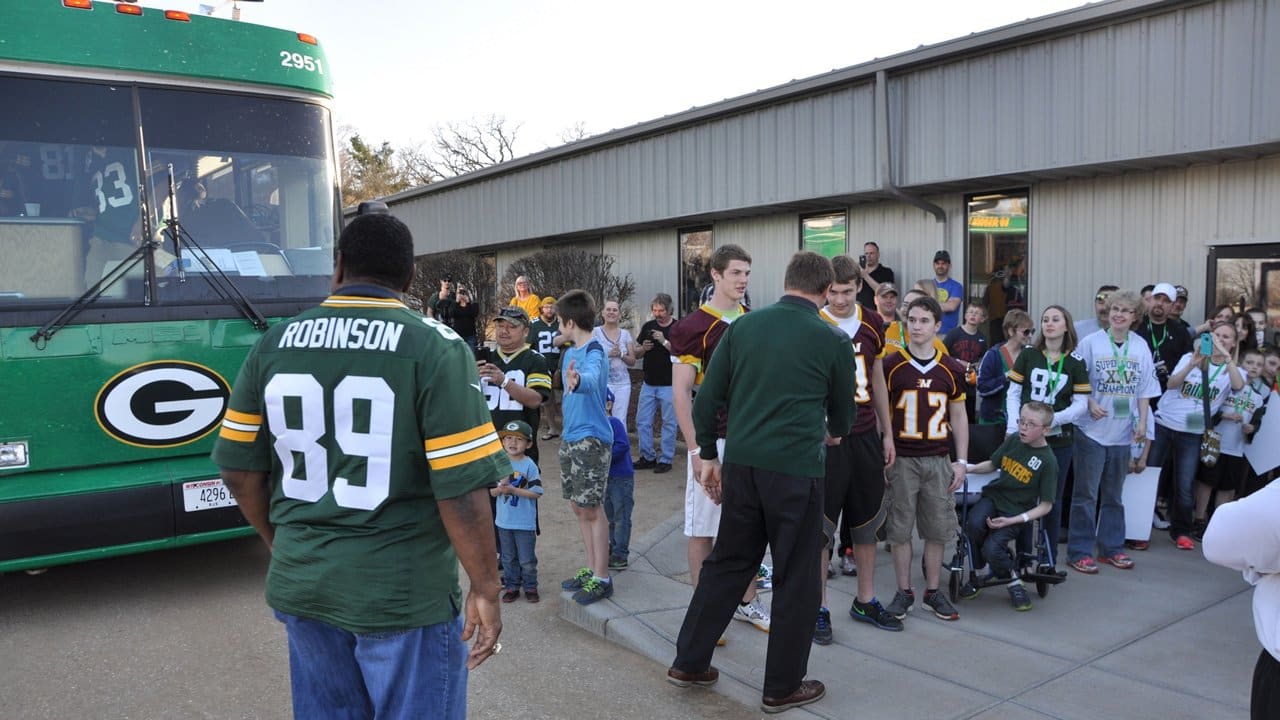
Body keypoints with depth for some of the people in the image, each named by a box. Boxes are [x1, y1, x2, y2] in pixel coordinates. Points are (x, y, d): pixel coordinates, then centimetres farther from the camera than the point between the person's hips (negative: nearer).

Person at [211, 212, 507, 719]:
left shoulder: (273, 345, 0)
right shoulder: (435, 348, -15)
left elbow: (239, 470, 6)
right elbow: (462, 491, -18)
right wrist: (485, 589, -6)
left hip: (300, 583, 5)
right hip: (404, 592, -4)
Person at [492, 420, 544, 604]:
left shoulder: (529, 465, -11)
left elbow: (536, 492, -14)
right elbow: (492, 492, 3)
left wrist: (514, 490, -21)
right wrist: (500, 488, -19)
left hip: (525, 522, -4)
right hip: (504, 521, 4)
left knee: (527, 559, 6)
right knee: (508, 558, 15)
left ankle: (530, 587, 23)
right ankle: (511, 586, 28)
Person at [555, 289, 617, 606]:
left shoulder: (595, 353, -16)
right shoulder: (570, 353, 12)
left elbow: (592, 377, -39)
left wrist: (577, 380, -60)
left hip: (591, 438, -9)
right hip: (570, 437, 9)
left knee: (591, 508, -4)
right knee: (579, 507, 14)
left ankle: (601, 577, 6)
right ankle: (591, 568, 25)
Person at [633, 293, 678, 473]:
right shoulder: (647, 327, 8)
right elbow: (636, 354, 12)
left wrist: (665, 342, -24)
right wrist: (643, 348, -9)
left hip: (669, 385, -5)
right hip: (648, 383, 5)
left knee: (669, 423, 2)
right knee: (642, 422, 7)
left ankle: (665, 459, 12)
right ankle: (647, 457, 19)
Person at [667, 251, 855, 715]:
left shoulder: (743, 325, 5)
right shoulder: (833, 341, -1)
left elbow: (706, 399, 5)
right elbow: (842, 413, 13)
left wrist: (709, 455, 17)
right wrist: (832, 434, 35)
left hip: (741, 463, 4)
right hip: (796, 468, -4)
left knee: (727, 562, 18)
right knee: (795, 578, 10)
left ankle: (688, 662, 27)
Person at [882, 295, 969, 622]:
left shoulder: (951, 370, 5)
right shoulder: (891, 365, -2)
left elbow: (959, 416, 11)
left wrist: (961, 461, 6)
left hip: (939, 460, 2)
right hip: (901, 459, -2)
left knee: (937, 529, 8)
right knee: (900, 528, 4)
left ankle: (933, 590, 22)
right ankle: (904, 592, 17)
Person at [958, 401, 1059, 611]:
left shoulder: (1047, 461, -11)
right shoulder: (1013, 440, 2)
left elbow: (1045, 506, -8)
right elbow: (993, 464, 20)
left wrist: (1013, 520, -18)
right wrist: (967, 468, 3)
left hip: (1016, 511, -4)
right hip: (993, 497, 4)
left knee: (991, 548, -26)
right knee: (974, 524, -28)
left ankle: (1013, 580, 7)